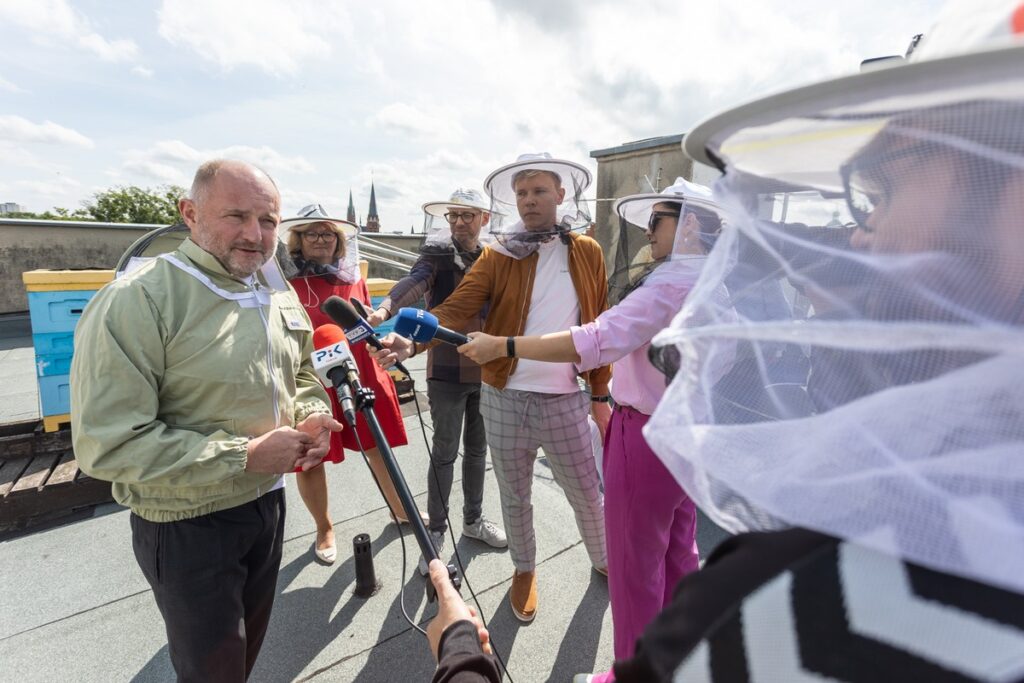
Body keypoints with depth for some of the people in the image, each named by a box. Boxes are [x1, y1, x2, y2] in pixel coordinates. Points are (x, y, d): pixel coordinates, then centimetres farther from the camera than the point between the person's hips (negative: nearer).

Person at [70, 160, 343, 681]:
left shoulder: (278, 294, 1)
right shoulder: (135, 302, -21)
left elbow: (301, 374, 14)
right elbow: (106, 445, -23)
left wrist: (312, 416, -8)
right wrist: (245, 455, -25)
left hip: (268, 502, 6)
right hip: (187, 525, -6)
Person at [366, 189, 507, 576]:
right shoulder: (437, 254, -6)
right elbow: (413, 283, -27)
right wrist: (385, 309, -47)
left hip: (487, 369, 5)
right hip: (448, 370, -4)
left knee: (478, 449, 16)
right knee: (445, 452, 4)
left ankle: (473, 519, 34)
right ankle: (436, 532, 21)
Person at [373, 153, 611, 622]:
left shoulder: (587, 253, 3)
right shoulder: (497, 256, -2)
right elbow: (456, 308, -13)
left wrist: (600, 393, 5)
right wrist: (411, 340, -32)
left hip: (564, 399, 1)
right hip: (504, 398, 0)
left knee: (586, 493, 15)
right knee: (514, 496, 16)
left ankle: (604, 561, 46)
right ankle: (524, 570, 44)